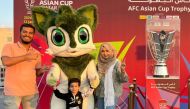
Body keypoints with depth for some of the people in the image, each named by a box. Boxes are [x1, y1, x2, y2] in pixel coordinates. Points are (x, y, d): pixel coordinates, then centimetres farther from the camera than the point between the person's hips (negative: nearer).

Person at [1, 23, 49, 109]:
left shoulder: (36, 53, 12)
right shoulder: (9, 47, -1)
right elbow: (5, 62, -20)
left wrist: (42, 70, -7)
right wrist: (26, 57, -19)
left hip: (32, 92, 4)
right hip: (13, 92, -4)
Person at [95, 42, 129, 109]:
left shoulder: (116, 63, -9)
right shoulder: (99, 63, 5)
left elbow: (124, 79, -16)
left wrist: (123, 71, -34)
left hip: (112, 93, -5)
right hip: (100, 93, 5)